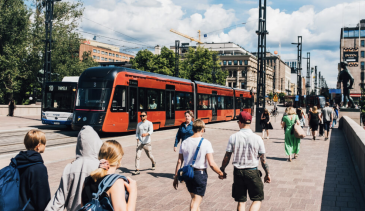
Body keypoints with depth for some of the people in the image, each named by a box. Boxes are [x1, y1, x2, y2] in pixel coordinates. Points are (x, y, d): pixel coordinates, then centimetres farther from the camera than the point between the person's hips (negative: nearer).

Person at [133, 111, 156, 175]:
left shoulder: (149, 123, -5)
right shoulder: (139, 124, 11)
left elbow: (151, 131, -22)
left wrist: (147, 133, -43)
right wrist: (137, 139, 4)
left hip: (147, 143, -3)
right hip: (140, 143, 3)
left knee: (150, 156, 10)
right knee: (137, 156, -11)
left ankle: (153, 163, 42)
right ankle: (137, 170, -8)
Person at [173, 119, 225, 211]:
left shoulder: (184, 142, -1)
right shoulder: (206, 143, -12)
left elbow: (179, 161, 2)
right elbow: (211, 164, -15)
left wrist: (176, 177, 10)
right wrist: (221, 173, 0)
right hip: (200, 174, -4)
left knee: (194, 198, 24)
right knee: (196, 202, 3)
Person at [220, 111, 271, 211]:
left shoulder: (233, 137, -6)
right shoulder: (257, 138, -7)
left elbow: (227, 157, -4)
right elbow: (263, 159, -2)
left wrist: (222, 170, 11)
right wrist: (267, 173, 10)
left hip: (238, 172, 2)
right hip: (252, 172, -2)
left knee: (241, 201, 13)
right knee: (257, 199, 11)